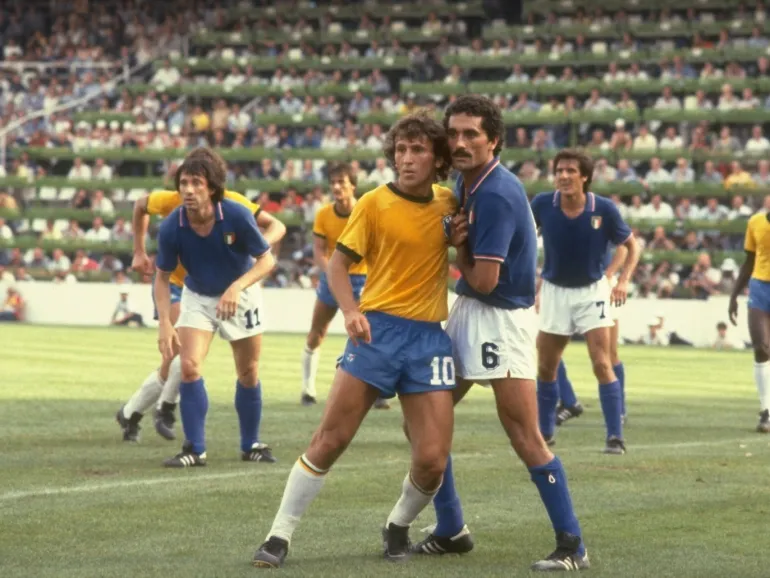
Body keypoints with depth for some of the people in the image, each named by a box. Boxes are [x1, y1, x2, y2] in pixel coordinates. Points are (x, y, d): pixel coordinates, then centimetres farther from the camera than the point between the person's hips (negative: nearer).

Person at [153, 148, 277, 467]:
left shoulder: (238, 216, -28)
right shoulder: (171, 227, -24)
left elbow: (267, 260, -19)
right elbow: (163, 277, -11)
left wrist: (236, 287, -36)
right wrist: (165, 323, -22)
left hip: (240, 295, 0)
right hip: (197, 296, 0)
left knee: (248, 373, 7)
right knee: (188, 366, -16)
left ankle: (251, 444, 26)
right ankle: (195, 449, -8)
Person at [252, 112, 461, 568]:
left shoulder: (449, 204, 7)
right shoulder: (375, 203, -3)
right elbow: (339, 263, -2)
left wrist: (463, 241, 0)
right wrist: (351, 310, -20)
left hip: (429, 337, 2)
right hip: (378, 329, -2)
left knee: (433, 460, -6)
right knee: (330, 440, -6)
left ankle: (399, 527, 23)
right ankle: (280, 536, 3)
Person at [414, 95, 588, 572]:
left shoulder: (496, 194, -22)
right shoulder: (466, 182, 5)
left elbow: (483, 280, -23)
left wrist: (458, 246, -3)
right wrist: (458, 231, -3)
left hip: (503, 320, -10)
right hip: (467, 313, 10)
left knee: (526, 439, -11)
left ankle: (573, 546, -4)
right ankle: (451, 531, 21)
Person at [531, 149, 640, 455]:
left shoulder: (604, 209, -17)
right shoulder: (542, 204, -15)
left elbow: (631, 245, -4)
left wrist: (623, 281, -17)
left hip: (592, 291, -2)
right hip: (554, 291, 2)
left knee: (602, 364, -12)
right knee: (546, 368, 8)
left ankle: (615, 436, -7)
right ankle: (544, 431, 26)